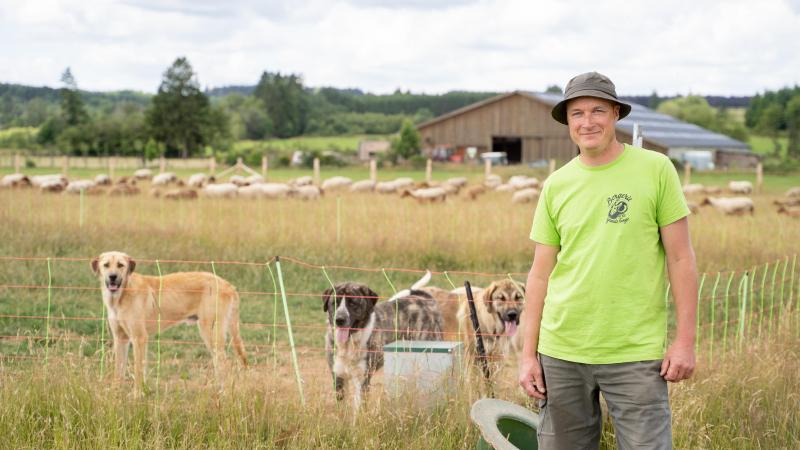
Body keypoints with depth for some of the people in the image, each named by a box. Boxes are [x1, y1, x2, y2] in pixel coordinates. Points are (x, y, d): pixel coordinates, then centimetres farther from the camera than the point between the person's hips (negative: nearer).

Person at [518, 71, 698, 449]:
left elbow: (680, 258, 0)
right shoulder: (556, 185, 7)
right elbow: (540, 273, 10)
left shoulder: (655, 169, -1)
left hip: (635, 354, -3)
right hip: (561, 353, 3)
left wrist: (685, 338, -6)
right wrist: (528, 353, 6)